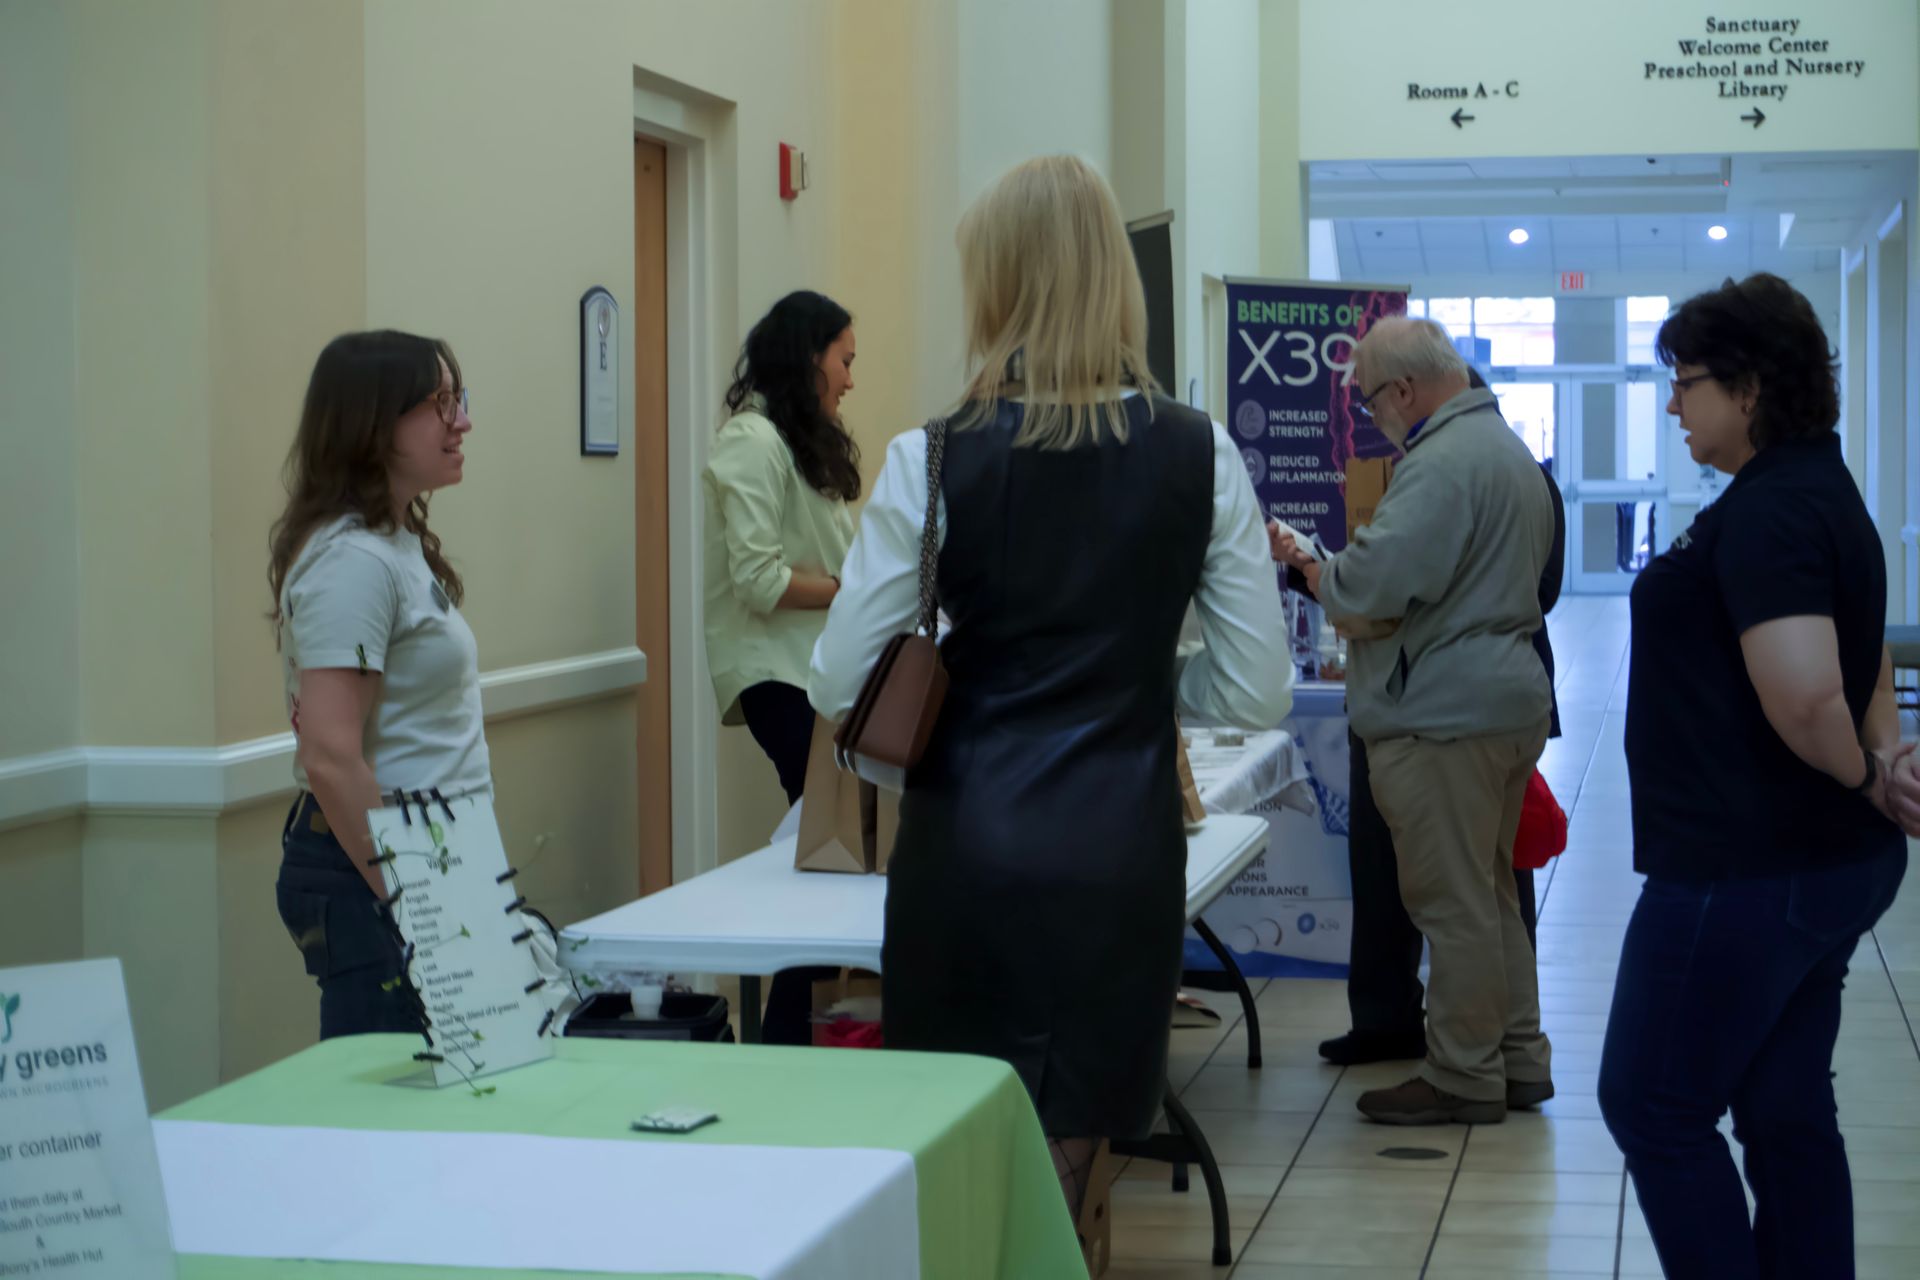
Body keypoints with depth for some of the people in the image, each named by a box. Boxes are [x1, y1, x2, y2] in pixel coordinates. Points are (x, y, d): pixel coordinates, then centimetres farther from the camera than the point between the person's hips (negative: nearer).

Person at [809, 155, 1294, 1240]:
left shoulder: (933, 460, -6)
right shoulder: (1200, 458, -2)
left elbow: (840, 686, -3)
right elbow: (1259, 694, 1)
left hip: (966, 843, -1)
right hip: (1124, 846, 1)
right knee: (1061, 1182, 11)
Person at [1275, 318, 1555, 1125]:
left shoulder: (1441, 463, -19)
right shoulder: (1508, 448, 16)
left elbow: (1371, 590, -25)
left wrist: (1308, 568, -5)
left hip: (1445, 716, -11)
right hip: (1511, 696, 11)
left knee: (1452, 904, -2)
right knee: (1491, 892, 18)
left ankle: (1464, 1079, 6)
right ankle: (1519, 1059, 24)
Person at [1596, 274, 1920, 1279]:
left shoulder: (1766, 511, -20)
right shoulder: (1822, 491, 13)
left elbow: (1803, 695, -30)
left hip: (1746, 873, -10)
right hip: (1826, 859, 10)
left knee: (1652, 1106, 1)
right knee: (1787, 1113, 15)